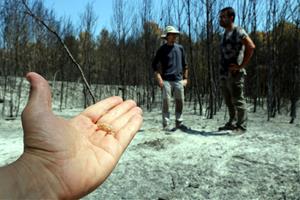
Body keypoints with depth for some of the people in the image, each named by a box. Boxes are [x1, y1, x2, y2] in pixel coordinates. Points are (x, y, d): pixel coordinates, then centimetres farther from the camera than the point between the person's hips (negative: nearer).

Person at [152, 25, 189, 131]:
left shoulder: (180, 48, 14)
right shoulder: (162, 49, 3)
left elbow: (184, 64, 18)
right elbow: (154, 65, 2)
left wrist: (185, 78, 12)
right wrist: (159, 79, -9)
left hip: (179, 80, 4)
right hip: (166, 80, -3)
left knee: (180, 101, 5)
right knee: (166, 101, -7)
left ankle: (179, 122, 18)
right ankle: (166, 124, -1)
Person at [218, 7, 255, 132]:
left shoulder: (238, 31, -7)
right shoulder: (225, 33, 19)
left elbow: (251, 47, -19)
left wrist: (241, 65, -19)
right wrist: (221, 70, 13)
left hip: (234, 74, -9)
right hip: (224, 73, 9)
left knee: (238, 101, -4)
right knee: (229, 102, 14)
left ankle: (241, 126, 3)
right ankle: (232, 124, 24)